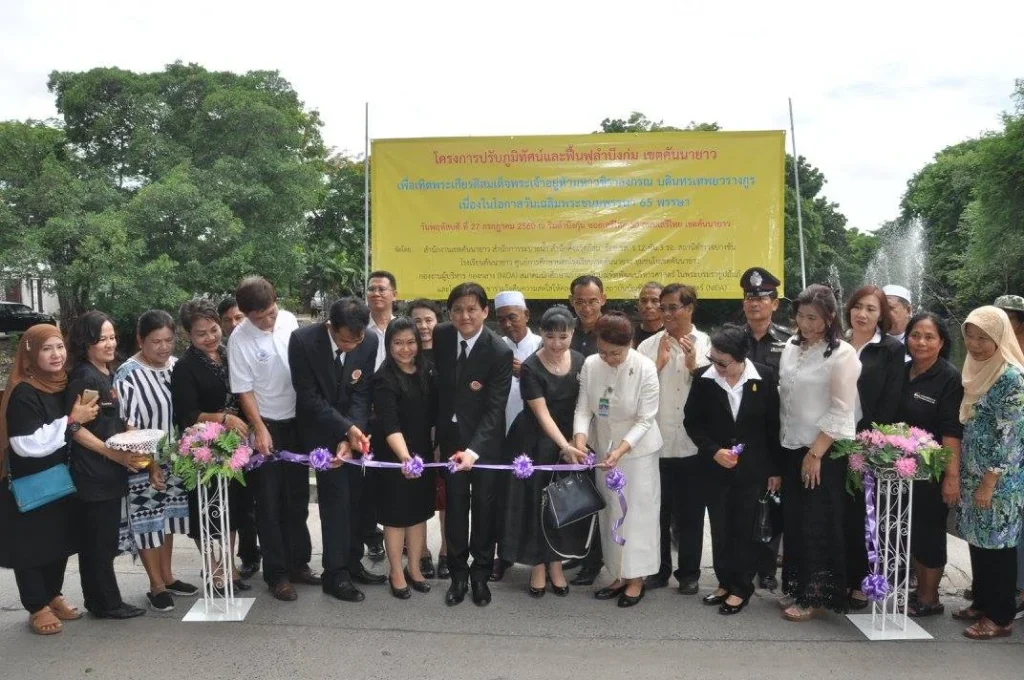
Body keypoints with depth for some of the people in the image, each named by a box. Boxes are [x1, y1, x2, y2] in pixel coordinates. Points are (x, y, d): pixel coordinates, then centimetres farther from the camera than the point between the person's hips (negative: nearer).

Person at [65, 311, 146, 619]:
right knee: (97, 541, 1)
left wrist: (131, 450, 7)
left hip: (112, 472, 8)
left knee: (106, 541, 14)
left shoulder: (109, 375, 12)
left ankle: (100, 600, 24)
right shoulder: (83, 378, -13)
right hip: (92, 474, -8)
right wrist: (114, 454, -17)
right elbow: (74, 428, -16)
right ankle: (106, 603, 10)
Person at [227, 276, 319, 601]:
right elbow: (244, 390, -12)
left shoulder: (289, 320, -4)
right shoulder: (239, 339, -16)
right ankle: (276, 574, 17)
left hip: (296, 420, 5)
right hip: (266, 426, -4)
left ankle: (298, 563, 28)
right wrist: (259, 429, -14)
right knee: (269, 502, 5)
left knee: (297, 497, 14)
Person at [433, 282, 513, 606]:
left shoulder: (500, 351, -20)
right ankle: (458, 573, 23)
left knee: (484, 506, 9)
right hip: (451, 436, 3)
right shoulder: (440, 336, -7)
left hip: (485, 439, -3)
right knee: (455, 506, 9)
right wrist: (435, 433, 7)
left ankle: (480, 574, 25)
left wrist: (473, 450, -30)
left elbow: (494, 408, -20)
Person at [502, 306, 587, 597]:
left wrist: (576, 442, -6)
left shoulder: (580, 361, -3)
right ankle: (538, 566, 18)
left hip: (571, 442, 4)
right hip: (535, 443, -4)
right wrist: (564, 447, -29)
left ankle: (555, 563, 23)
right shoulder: (530, 367, -17)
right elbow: (542, 414, -20)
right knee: (535, 502, 4)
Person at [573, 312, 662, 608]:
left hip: (638, 449, -4)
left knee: (637, 512, 3)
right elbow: (583, 408, -8)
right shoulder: (590, 365, -11)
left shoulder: (645, 368, -21)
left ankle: (636, 579, 18)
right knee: (610, 511, 13)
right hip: (604, 448, 4)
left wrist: (621, 449, -30)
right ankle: (620, 575, 28)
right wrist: (580, 439, -26)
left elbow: (645, 419, -19)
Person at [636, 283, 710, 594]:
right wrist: (658, 364, -12)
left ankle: (689, 572, 25)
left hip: (694, 443, 0)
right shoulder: (649, 346, 2)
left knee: (691, 513, 11)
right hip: (657, 443, 1)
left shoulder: (707, 344, 2)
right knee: (657, 510, 11)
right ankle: (658, 569, 26)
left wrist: (695, 366, -12)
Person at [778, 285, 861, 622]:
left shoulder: (842, 354, -11)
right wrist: (784, 440, 9)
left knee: (819, 526, 3)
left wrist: (815, 454, -15)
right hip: (792, 448, 6)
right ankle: (796, 588, 26)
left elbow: (841, 411, -14)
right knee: (794, 522, 12)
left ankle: (816, 597, 16)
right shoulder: (791, 348, 8)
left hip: (825, 454, -6)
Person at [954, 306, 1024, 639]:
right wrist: (968, 477, 17)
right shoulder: (978, 370, 10)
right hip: (974, 474, 8)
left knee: (997, 545, 1)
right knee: (978, 541, 15)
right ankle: (982, 603, 27)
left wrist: (989, 482, -18)